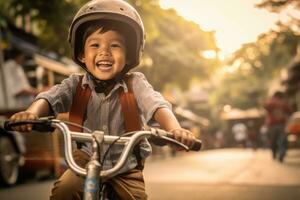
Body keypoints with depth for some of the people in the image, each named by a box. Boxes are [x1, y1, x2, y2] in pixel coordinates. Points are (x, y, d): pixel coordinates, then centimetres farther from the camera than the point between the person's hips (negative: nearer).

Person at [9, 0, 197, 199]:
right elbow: (50, 98, -23)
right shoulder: (76, 84, -7)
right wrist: (31, 113, -47)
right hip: (88, 158, 0)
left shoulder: (136, 83, -12)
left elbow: (158, 106, -28)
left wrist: (175, 129, -50)